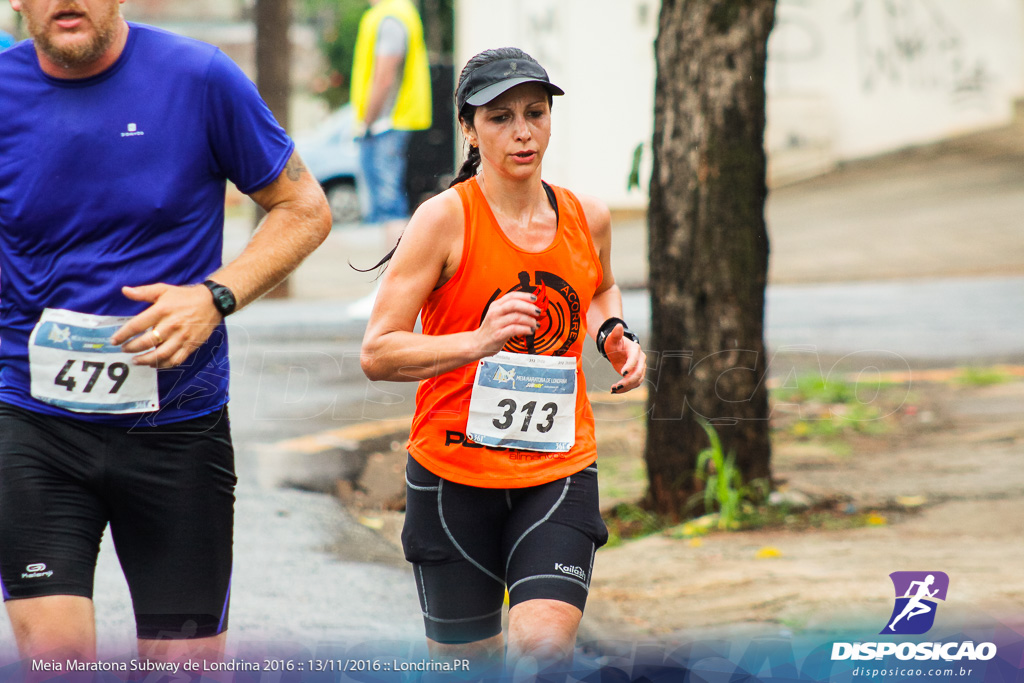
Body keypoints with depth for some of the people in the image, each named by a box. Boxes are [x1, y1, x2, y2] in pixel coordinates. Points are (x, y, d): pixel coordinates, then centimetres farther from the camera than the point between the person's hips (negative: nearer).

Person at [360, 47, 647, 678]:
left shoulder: (587, 218, 6)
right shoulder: (446, 219, -9)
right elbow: (377, 353, -12)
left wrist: (615, 336, 9)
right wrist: (477, 342, -26)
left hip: (559, 469, 2)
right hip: (456, 474, -2)